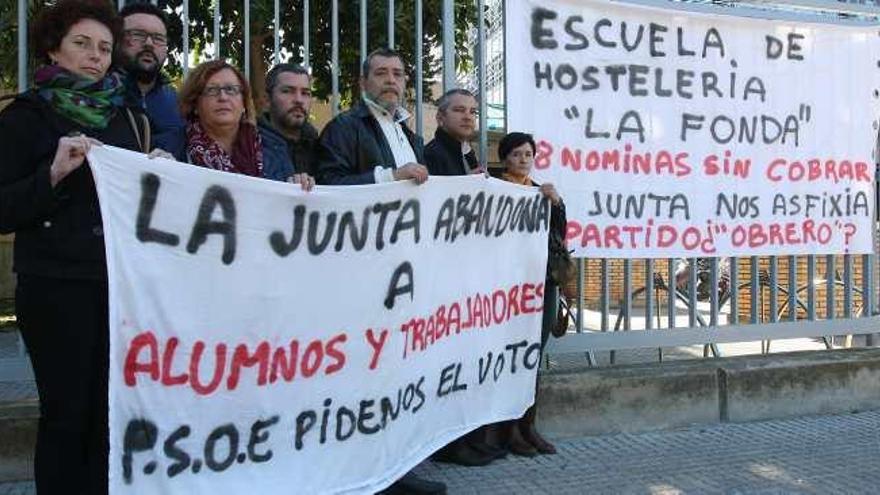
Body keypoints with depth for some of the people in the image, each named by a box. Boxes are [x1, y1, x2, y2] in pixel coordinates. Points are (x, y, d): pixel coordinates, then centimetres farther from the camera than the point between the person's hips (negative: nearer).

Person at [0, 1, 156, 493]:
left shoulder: (127, 117, 13)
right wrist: (54, 172, -20)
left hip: (119, 283, 4)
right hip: (57, 287, -4)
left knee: (110, 410, 5)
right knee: (67, 411, 0)